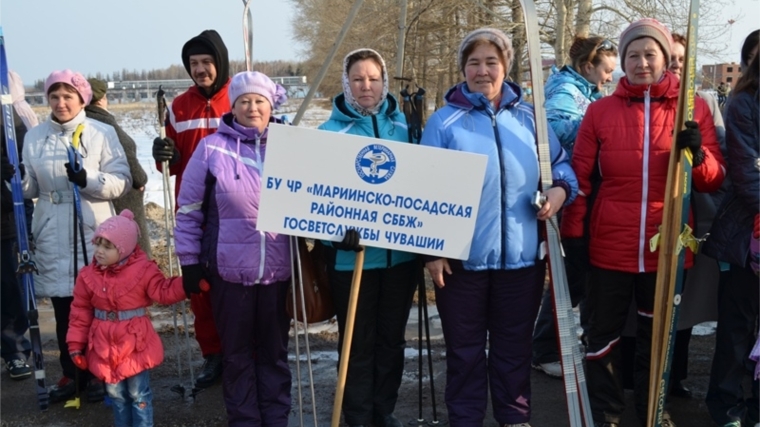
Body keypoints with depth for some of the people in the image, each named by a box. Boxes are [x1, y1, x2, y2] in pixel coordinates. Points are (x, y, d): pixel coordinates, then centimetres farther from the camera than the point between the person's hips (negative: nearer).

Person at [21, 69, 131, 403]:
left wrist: (89, 179, -21)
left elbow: (122, 181, -6)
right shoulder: (34, 137, 8)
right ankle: (71, 374, 24)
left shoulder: (103, 133, -2)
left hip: (94, 235, -3)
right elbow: (31, 189, 12)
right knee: (63, 310, 9)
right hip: (53, 238, 3)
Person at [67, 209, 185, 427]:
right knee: (115, 394, 19)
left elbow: (165, 292, -15)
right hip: (104, 347, 4)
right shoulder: (88, 275, -2)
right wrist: (76, 344, 2)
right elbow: (80, 312, 4)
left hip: (135, 344, -4)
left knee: (139, 394, 7)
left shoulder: (143, 270, -12)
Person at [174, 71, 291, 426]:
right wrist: (189, 262, 1)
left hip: (278, 270, 2)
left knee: (275, 351, 14)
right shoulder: (211, 148, -3)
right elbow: (189, 210, 2)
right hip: (230, 270, -1)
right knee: (237, 352, 11)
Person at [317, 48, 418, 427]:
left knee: (392, 337, 15)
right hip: (352, 253, -3)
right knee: (357, 341, 7)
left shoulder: (405, 126, 5)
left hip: (402, 250, 3)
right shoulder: (330, 131, -4)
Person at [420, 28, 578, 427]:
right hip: (462, 256, -2)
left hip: (522, 254, 3)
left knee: (514, 345, 16)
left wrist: (561, 188, -8)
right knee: (465, 348, 11)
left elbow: (561, 164, 15)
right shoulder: (445, 121, -3)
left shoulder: (530, 118, 6)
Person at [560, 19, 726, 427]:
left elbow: (716, 180, 2)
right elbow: (580, 178, 3)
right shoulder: (600, 110, 1)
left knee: (657, 336, 16)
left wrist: (698, 155, -18)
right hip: (609, 248, 0)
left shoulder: (693, 108, 3)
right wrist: (573, 235, -1)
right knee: (603, 335, 8)